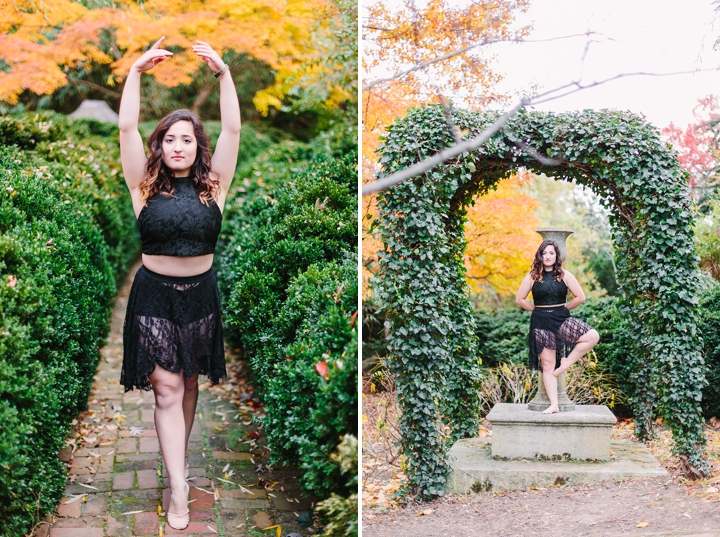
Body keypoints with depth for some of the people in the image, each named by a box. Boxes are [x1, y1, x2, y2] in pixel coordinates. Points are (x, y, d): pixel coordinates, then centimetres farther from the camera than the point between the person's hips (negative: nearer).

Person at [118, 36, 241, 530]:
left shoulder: (213, 185, 0)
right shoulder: (146, 186, -3)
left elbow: (233, 129, -10)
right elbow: (127, 127, -11)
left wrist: (224, 74, -17)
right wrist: (137, 72, -17)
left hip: (200, 294, 2)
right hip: (154, 295, -2)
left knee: (190, 384, 14)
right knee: (167, 390, -4)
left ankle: (177, 457, 34)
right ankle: (179, 491, -2)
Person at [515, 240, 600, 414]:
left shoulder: (565, 275, 1)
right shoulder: (532, 276, 1)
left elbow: (580, 297, 3)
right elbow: (520, 299, 4)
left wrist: (563, 309, 6)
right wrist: (538, 310, 3)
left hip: (562, 318, 1)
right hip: (541, 322, -1)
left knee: (592, 336, -22)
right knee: (547, 365, 0)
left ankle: (566, 362, -4)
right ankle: (554, 405, 2)